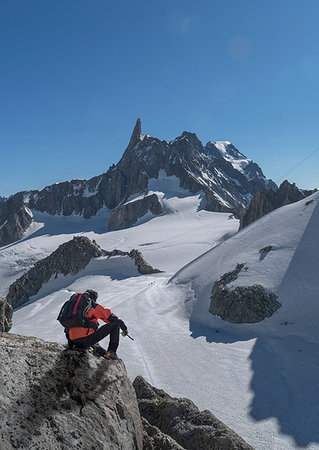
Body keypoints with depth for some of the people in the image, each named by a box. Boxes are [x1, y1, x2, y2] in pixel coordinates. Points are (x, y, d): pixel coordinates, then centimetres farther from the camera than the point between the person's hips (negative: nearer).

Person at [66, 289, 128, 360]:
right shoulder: (94, 306, 5)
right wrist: (124, 328, 20)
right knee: (115, 323, 6)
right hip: (88, 339, -6)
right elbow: (112, 317, 7)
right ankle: (111, 352, 3)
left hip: (76, 344, 6)